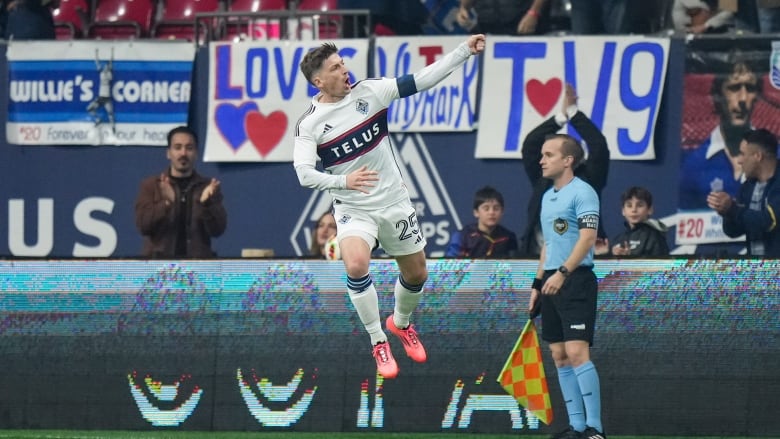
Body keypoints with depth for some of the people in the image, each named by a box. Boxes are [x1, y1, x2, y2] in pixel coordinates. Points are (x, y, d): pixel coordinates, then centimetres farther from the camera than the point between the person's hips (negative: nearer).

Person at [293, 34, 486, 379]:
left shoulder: (369, 92, -7)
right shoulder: (310, 124, -13)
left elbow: (422, 80, -8)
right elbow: (304, 173, -20)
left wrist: (465, 50, -17)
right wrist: (344, 181, -37)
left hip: (394, 201, 3)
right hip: (353, 208, -3)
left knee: (416, 274, 12)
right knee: (356, 266, -29)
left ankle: (401, 323, 46)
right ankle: (379, 343, -12)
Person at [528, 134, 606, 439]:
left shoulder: (582, 193, -9)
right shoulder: (548, 197, 17)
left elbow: (588, 237, -19)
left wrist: (562, 273, -26)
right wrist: (537, 284, 20)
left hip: (575, 280, -9)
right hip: (552, 283, 9)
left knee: (577, 353, -16)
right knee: (560, 357, 6)